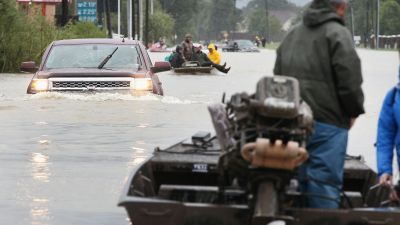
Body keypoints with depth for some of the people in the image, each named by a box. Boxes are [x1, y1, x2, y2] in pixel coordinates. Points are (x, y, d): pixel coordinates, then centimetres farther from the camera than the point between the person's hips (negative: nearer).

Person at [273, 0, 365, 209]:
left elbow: (277, 76, 21)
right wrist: (353, 112, 3)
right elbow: (349, 80, -13)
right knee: (324, 183, -7)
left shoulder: (293, 34, 16)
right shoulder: (337, 34, -7)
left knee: (305, 180, 13)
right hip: (327, 123, -7)